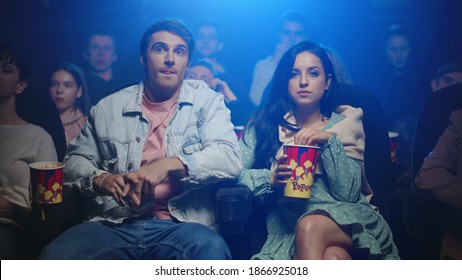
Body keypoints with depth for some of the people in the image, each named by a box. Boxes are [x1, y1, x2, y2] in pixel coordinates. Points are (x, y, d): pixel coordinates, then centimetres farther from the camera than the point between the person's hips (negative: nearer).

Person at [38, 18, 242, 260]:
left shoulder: (206, 101, 9)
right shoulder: (109, 107, 16)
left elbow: (229, 158, -4)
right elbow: (76, 159, 20)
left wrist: (170, 164, -18)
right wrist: (100, 179, -4)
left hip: (181, 224, -2)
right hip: (113, 223, 3)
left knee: (210, 248, -38)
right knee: (53, 257, -27)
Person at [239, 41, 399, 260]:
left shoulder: (345, 123, 14)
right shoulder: (264, 122, 14)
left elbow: (348, 193, 2)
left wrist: (330, 142, -8)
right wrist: (270, 179, -15)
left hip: (344, 216, 2)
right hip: (288, 223, -2)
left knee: (310, 227, -35)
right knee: (332, 257, -37)